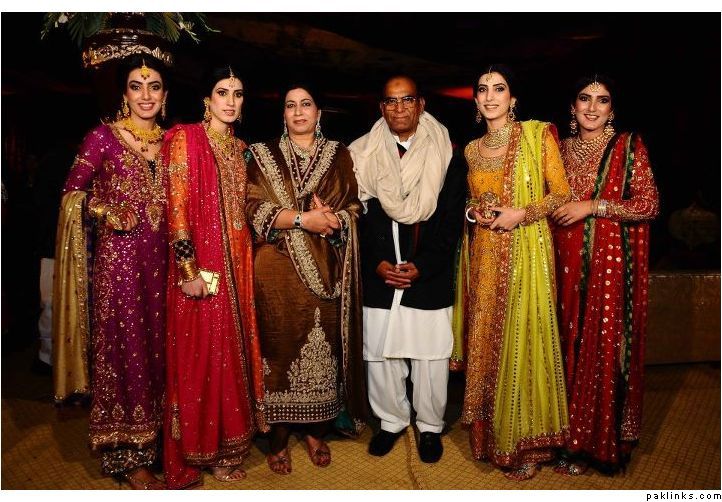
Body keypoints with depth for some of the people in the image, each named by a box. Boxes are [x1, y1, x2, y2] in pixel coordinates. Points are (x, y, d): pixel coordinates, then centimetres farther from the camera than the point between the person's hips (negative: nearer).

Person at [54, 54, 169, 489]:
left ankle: (153, 438, 26)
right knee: (125, 347, 0)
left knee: (157, 345, 10)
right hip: (119, 255, -4)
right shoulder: (104, 136, -2)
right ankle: (129, 457, 12)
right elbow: (73, 192, -1)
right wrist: (107, 212, -14)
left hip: (160, 256, 5)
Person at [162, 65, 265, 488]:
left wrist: (248, 259, 10)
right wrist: (189, 270, -18)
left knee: (232, 352, 11)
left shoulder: (240, 148, 14)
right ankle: (192, 453, 17)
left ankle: (227, 445, 25)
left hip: (237, 266, 6)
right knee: (198, 355, 1)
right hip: (200, 266, -6)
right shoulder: (185, 139, -5)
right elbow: (176, 208, -12)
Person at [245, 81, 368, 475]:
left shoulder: (339, 155, 13)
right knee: (281, 346, 1)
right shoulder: (263, 154, 8)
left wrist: (331, 219, -15)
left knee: (324, 347, 3)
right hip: (278, 269, -1)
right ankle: (278, 435, 16)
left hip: (327, 269, 2)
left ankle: (316, 431, 21)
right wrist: (303, 219, -15)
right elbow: (254, 208, -4)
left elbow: (353, 208, 7)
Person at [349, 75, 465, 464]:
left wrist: (422, 266, -11)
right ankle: (391, 421, 30)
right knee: (381, 355, 8)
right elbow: (357, 216, 3)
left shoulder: (445, 156, 1)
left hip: (429, 278, -1)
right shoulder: (364, 156, 4)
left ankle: (430, 426, 27)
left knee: (431, 357, 6)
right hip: (379, 278, 1)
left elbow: (452, 222, -2)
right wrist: (377, 263, -8)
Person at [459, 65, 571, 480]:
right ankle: (491, 432, 24)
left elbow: (562, 194, -2)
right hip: (485, 254, 4)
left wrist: (521, 213, -15)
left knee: (524, 338, -2)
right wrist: (474, 212, 0)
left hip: (528, 251, -4)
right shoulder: (471, 150, 12)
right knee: (486, 340, 7)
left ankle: (526, 442, 14)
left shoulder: (538, 134, -1)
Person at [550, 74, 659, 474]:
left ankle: (604, 441, 15)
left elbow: (649, 204, -6)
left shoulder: (629, 146, 1)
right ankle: (572, 438, 18)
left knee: (607, 347, -1)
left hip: (612, 262, -3)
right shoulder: (561, 148, 12)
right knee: (571, 346, 5)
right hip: (568, 262, 3)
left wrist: (593, 206, -14)